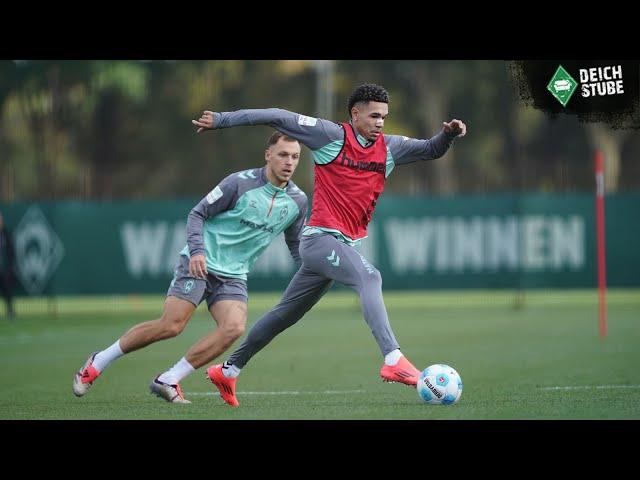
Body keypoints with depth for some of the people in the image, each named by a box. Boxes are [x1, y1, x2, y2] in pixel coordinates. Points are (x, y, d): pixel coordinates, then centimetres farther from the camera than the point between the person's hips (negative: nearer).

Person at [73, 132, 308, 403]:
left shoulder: (297, 200, 5)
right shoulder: (240, 183, -11)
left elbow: (296, 246, 18)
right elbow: (197, 214, -6)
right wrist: (197, 249, -21)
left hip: (233, 276, 5)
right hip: (199, 264, -5)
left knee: (234, 327, -23)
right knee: (171, 326, -17)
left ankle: (168, 380, -13)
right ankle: (98, 362, 2)